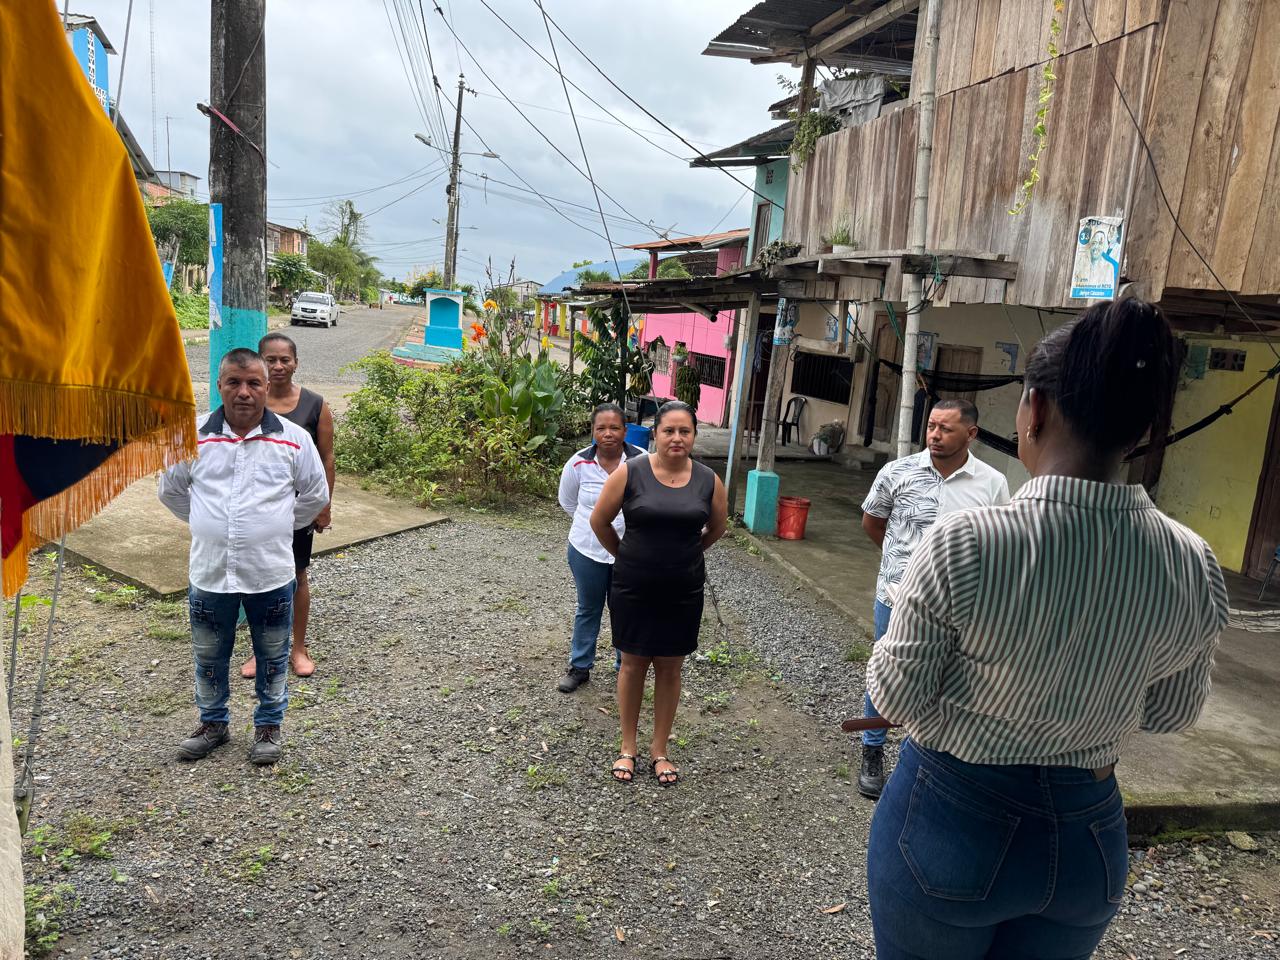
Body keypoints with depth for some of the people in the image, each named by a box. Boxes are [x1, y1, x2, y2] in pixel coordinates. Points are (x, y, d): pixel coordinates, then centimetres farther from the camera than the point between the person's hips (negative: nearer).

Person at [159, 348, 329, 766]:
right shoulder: (194, 438, -3)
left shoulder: (293, 439, -7)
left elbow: (316, 495, 6)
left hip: (271, 574, -1)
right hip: (209, 573, 2)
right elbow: (170, 490, 13)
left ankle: (268, 725, 34)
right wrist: (206, 524, 12)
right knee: (209, 656, 18)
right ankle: (213, 722, 40)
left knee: (272, 656, 14)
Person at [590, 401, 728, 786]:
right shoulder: (630, 472, -12)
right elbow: (599, 521, -1)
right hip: (633, 589, -1)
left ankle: (659, 750, 29)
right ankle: (628, 747, 29)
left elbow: (717, 528, 12)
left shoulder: (708, 480, -5)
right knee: (633, 664, 12)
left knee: (669, 668, 13)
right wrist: (625, 556, 9)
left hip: (683, 592, 2)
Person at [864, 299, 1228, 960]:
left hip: (950, 821, -3)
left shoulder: (962, 546, -28)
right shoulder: (1196, 570, -14)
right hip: (1091, 838, 4)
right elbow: (1172, 713, 2)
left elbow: (896, 696, -16)